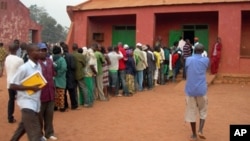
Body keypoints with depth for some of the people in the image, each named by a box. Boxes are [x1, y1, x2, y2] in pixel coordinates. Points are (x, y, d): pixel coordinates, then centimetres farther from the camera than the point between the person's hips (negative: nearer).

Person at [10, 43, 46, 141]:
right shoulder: (24, 68, -16)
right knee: (35, 133, -9)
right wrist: (30, 87, -21)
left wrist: (39, 86, 3)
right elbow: (12, 86, -15)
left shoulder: (38, 66, 6)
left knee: (24, 127, 23)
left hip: (35, 103, 8)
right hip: (27, 103, -8)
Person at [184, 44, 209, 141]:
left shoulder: (188, 60, 1)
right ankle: (200, 130, 3)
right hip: (201, 89, 0)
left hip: (190, 89, 0)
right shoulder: (206, 60, 1)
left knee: (191, 112, 8)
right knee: (203, 110, 17)